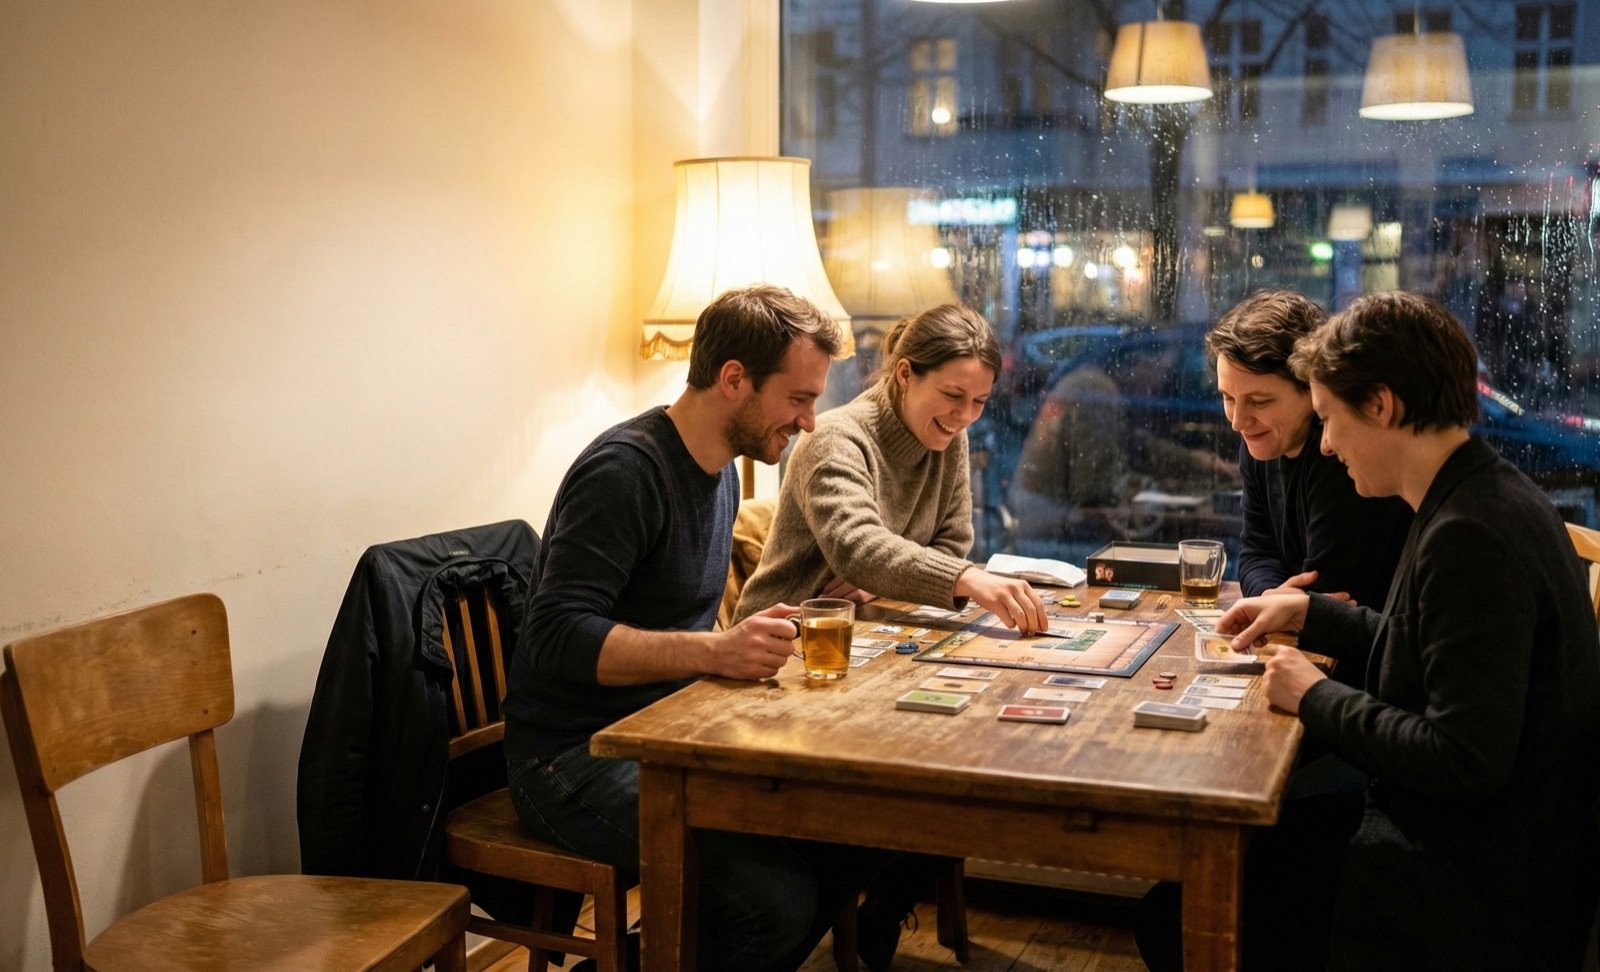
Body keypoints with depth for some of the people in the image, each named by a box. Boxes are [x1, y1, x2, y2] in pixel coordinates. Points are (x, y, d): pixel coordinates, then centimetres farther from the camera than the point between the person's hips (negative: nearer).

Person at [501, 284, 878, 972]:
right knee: (775, 899, -26)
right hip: (576, 756, -9)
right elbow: (557, 637, -25)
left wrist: (770, 634, 7)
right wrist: (713, 651, -35)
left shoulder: (722, 470, 11)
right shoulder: (625, 469, -17)